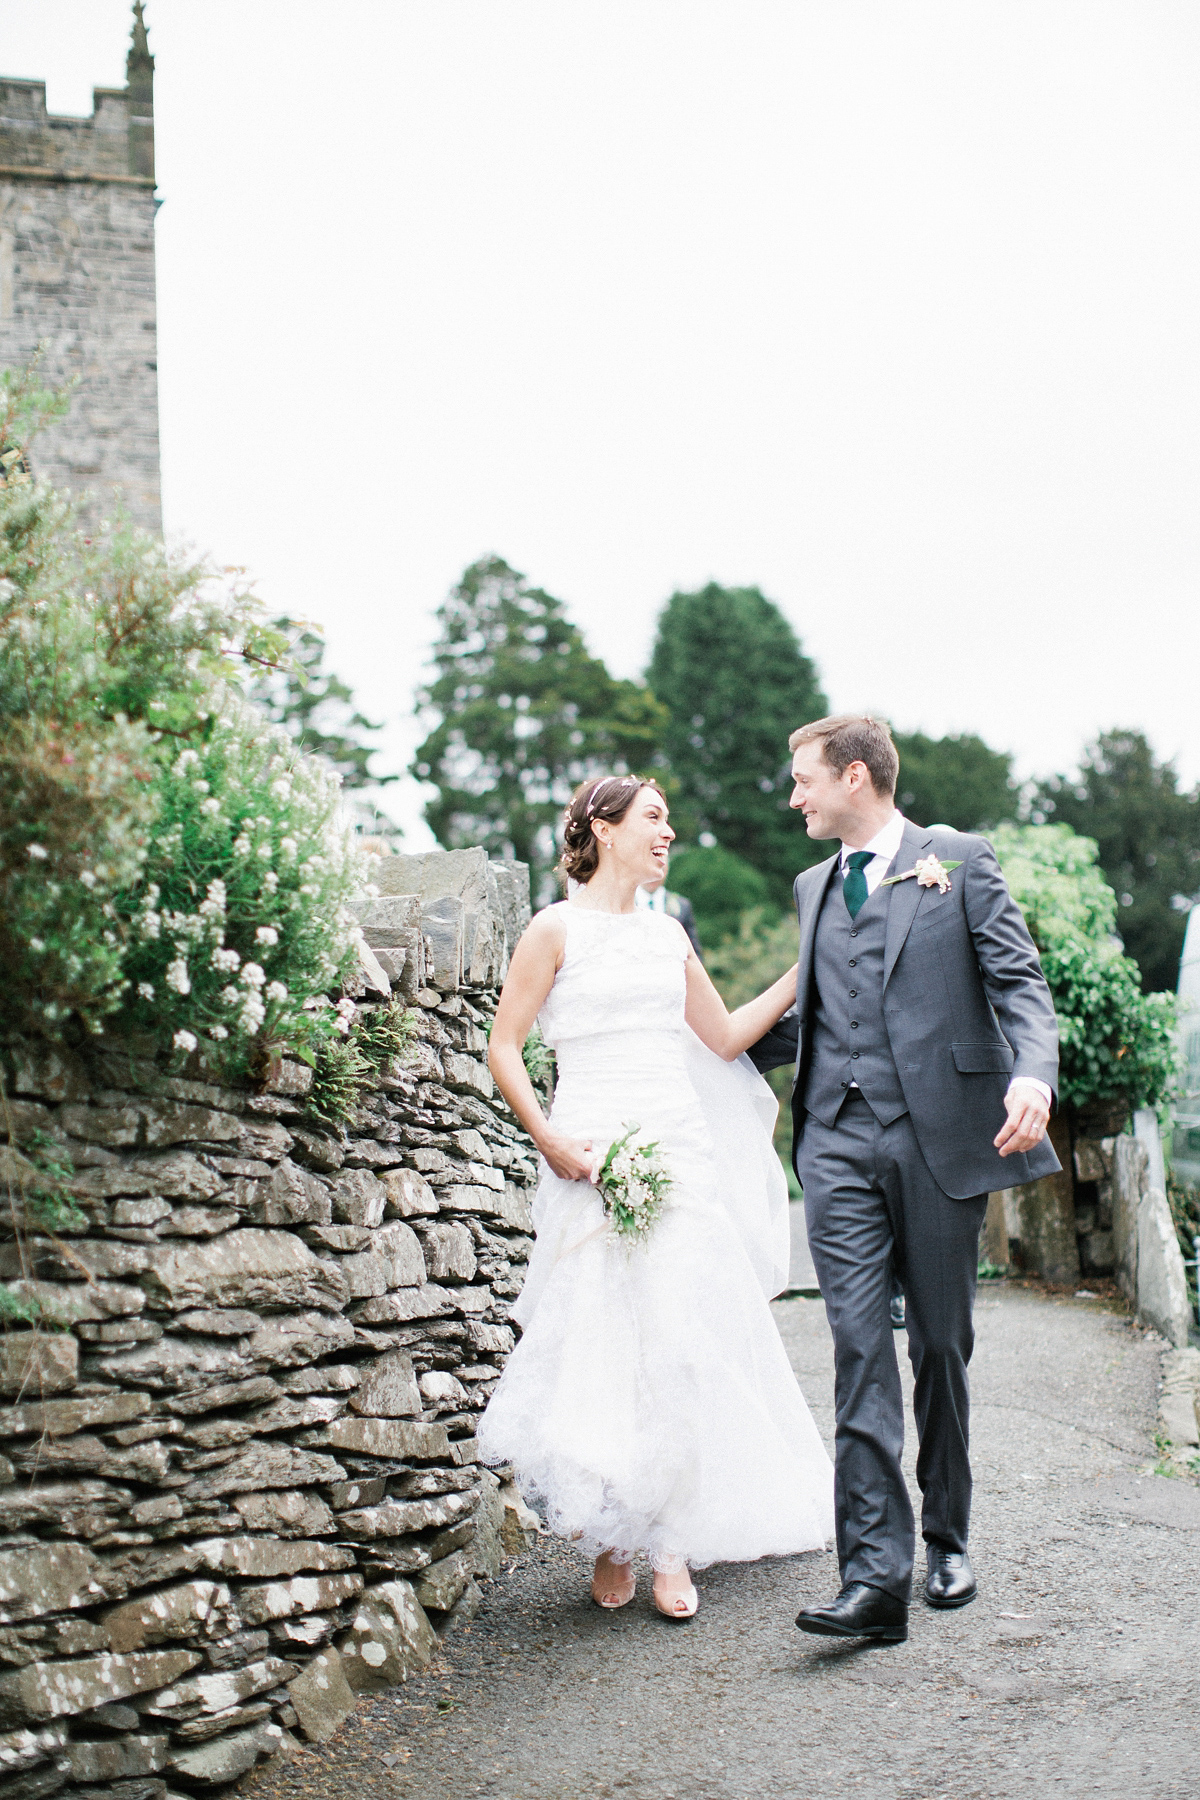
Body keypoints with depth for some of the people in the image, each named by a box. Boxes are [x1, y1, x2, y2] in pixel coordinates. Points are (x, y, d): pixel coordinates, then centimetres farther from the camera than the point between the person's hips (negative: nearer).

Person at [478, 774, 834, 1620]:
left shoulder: (667, 934, 16)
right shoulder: (557, 930, 0)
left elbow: (725, 1038, 21)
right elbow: (503, 1050, -2)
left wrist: (804, 972, 16)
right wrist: (551, 1142, -12)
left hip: (681, 1153, 5)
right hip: (593, 1160, -4)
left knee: (683, 1342, 0)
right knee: (602, 1341, -4)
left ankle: (670, 1547, 8)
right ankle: (612, 1543, 11)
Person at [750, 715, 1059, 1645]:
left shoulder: (960, 860, 4)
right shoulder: (814, 886, 20)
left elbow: (1020, 981, -4)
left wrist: (1034, 1074, -22)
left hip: (941, 1135, -3)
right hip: (839, 1141, 3)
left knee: (940, 1346, 7)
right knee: (860, 1349, -7)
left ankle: (946, 1538, 25)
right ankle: (875, 1574, -8)